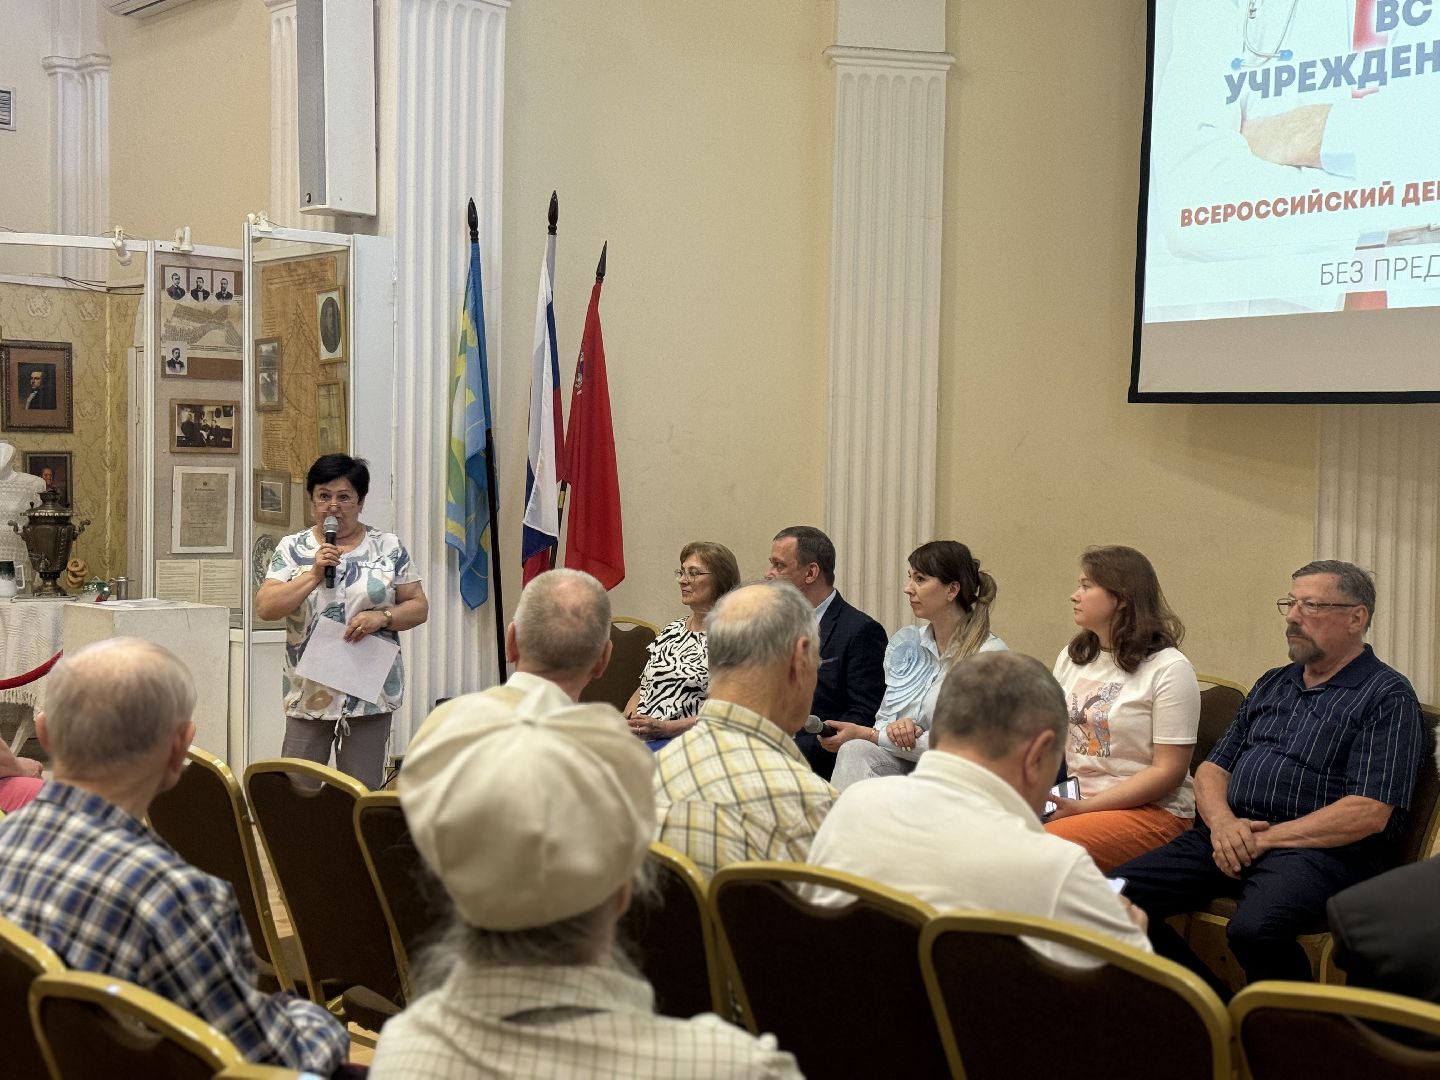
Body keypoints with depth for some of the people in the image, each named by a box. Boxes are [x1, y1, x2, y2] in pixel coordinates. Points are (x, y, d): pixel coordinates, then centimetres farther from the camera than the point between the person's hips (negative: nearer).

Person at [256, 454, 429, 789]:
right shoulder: (292, 548, 6)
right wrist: (313, 574, -14)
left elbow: (419, 607, 6)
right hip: (309, 694, 0)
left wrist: (383, 617, -13)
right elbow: (265, 607, -5)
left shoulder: (389, 548, 5)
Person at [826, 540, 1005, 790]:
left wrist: (867, 735, -11)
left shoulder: (989, 653, -7)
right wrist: (897, 728, -12)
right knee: (855, 750, -29)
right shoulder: (906, 643, 12)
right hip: (899, 768, 5)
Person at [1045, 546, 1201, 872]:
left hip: (1151, 810, -6)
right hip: (1072, 802, 6)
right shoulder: (1070, 658, 16)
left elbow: (1169, 771, -11)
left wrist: (1085, 806, -17)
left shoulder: (1169, 669, -6)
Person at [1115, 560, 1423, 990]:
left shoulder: (1388, 697, 0)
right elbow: (1213, 767, 20)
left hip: (1318, 848, -7)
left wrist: (1265, 838, -13)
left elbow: (1368, 813, -11)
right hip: (1230, 834, 7)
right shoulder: (1272, 684, 22)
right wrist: (1222, 822, -4)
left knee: (1253, 929, -38)